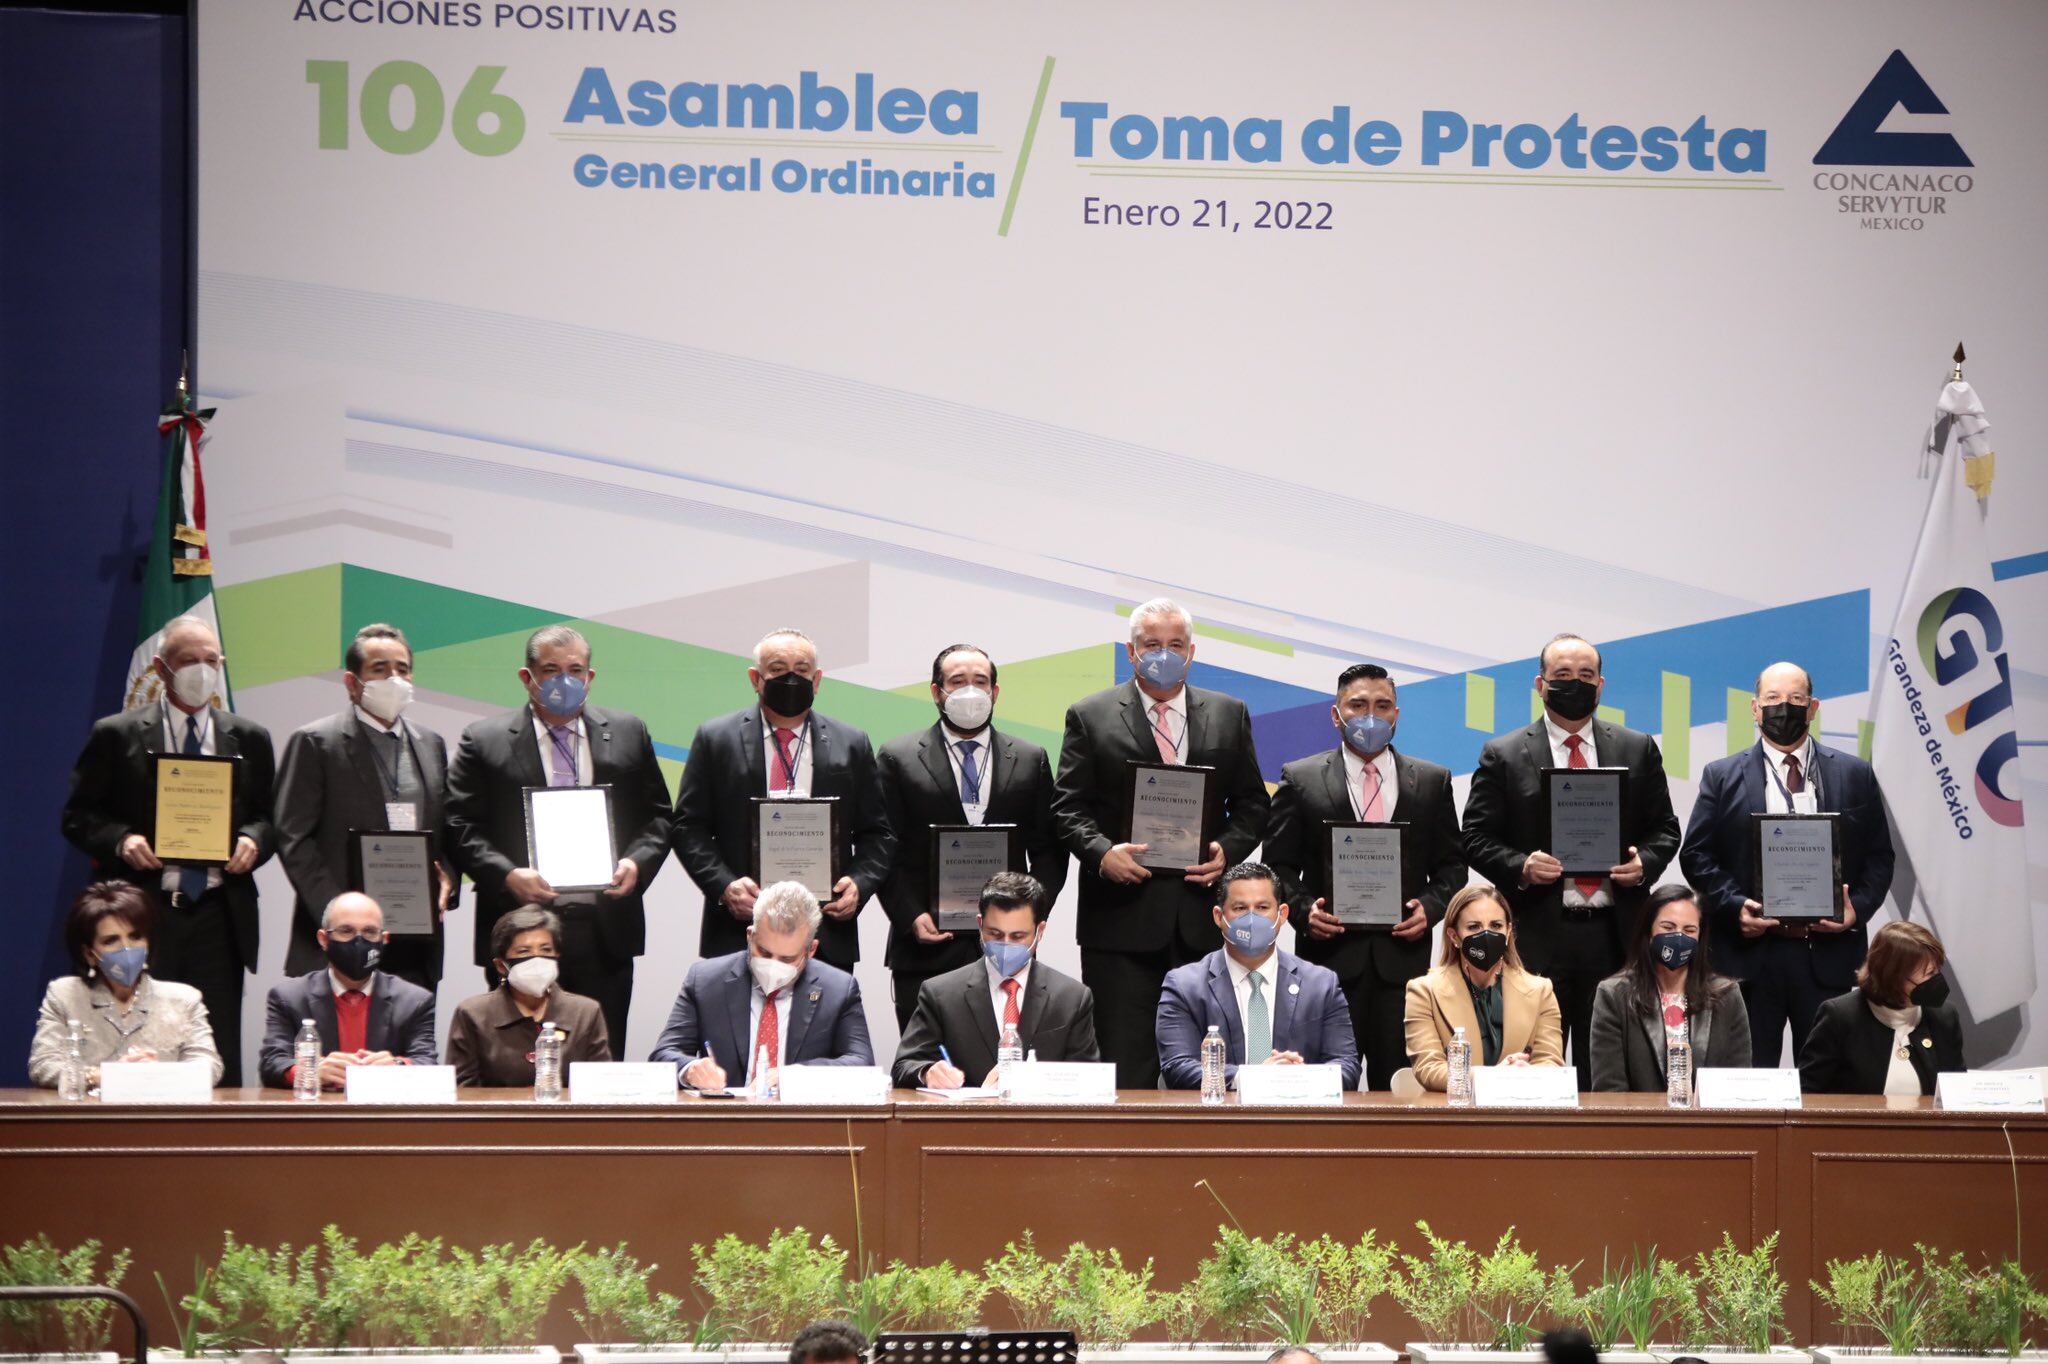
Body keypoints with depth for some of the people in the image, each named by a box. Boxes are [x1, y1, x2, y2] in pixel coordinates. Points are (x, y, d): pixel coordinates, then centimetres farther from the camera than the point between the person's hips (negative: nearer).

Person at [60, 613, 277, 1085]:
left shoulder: (249, 739, 13)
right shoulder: (116, 736, 5)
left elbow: (270, 817, 15)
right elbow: (78, 816, 5)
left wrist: (254, 841, -7)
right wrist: (120, 840, -14)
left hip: (221, 917, 2)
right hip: (144, 916, -2)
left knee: (220, 1059, 0)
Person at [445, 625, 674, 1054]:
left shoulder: (628, 734, 12)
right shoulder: (485, 741, 4)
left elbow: (657, 817, 14)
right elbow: (461, 828, -1)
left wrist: (638, 862, -6)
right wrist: (507, 876, -16)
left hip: (606, 930, 2)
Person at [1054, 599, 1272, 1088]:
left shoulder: (1229, 715, 13)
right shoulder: (1090, 717, 6)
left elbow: (1252, 804, 13)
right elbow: (1068, 807, 2)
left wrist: (1227, 850, -6)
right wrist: (1102, 853, -16)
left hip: (1203, 918, 2)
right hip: (1123, 918, -2)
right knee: (1125, 1069, -4)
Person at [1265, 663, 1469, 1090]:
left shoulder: (1432, 782, 12)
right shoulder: (1300, 780, 7)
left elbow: (1452, 865, 13)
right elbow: (1278, 866, 6)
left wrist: (1431, 907, -5)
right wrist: (1303, 910, -11)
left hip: (1403, 955, 1)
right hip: (1329, 956, -1)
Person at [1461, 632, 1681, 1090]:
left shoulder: (1638, 751, 13)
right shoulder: (1503, 756, 5)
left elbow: (1665, 828, 15)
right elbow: (1477, 838, 4)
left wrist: (1644, 862, -6)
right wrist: (1520, 868, -14)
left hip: (1616, 936, 2)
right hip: (1538, 936, -2)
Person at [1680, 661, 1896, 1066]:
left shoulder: (1854, 775, 10)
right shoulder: (1722, 776, 8)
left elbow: (1879, 857, 11)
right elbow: (1696, 854, 4)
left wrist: (1858, 908, -7)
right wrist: (1734, 906, -11)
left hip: (1829, 953, 1)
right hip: (1750, 954, -1)